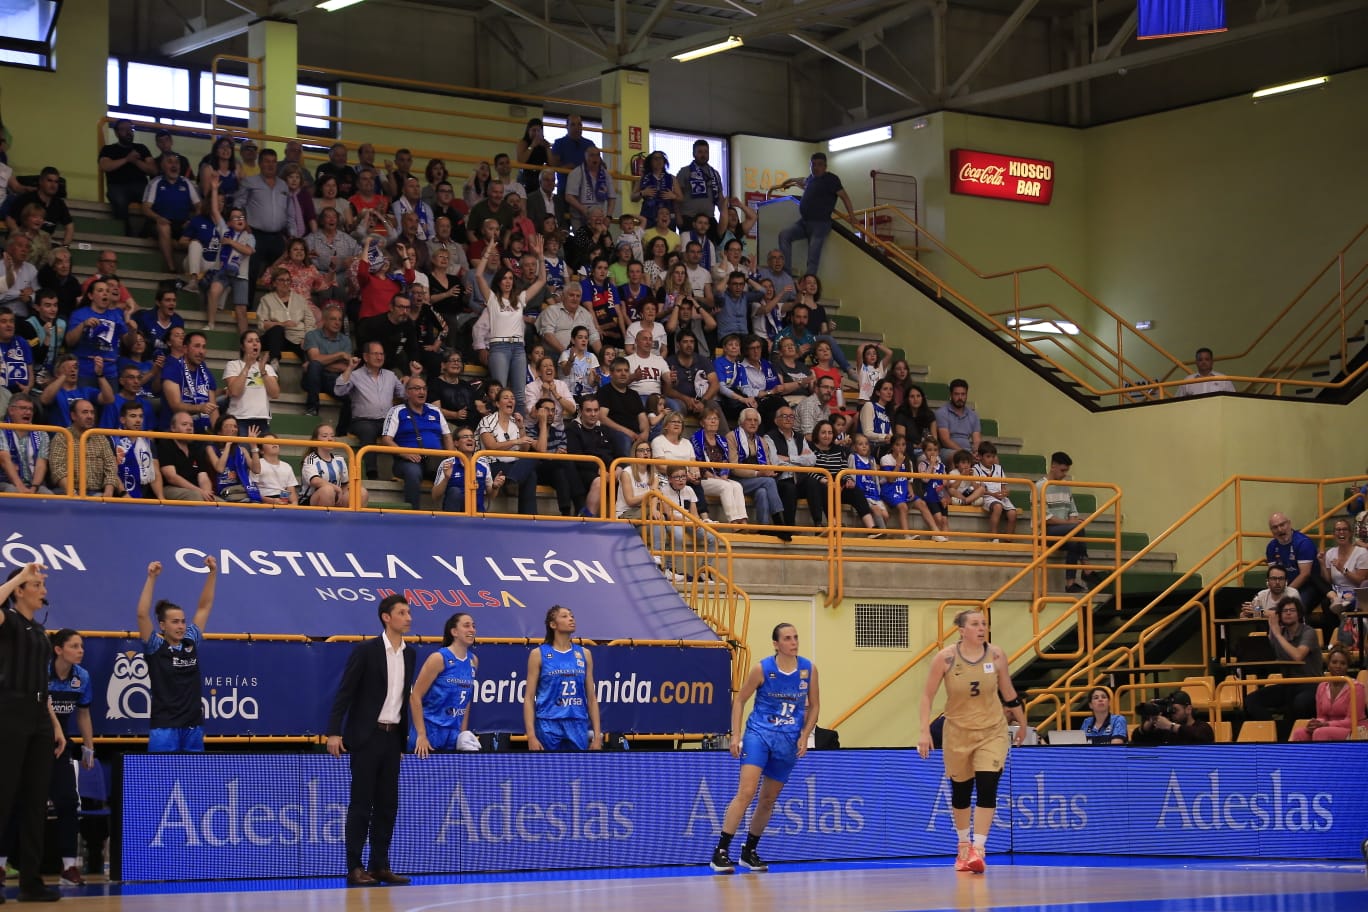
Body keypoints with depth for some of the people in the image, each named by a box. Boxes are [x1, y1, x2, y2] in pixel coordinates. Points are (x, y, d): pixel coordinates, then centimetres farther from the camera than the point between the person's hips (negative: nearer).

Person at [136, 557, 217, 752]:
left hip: (193, 727, 5)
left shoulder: (191, 642, 8)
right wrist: (151, 578, -21)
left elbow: (204, 607, 13)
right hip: (164, 728, -5)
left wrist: (212, 573, 6)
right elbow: (142, 614, -16)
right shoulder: (155, 646, -4)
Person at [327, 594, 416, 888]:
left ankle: (380, 866, 13)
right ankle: (354, 868, 1)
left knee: (387, 805, 7)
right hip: (366, 735, -6)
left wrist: (406, 734, 13)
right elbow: (344, 692, -10)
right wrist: (334, 732, -16)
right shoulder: (365, 650, -9)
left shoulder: (409, 654, 9)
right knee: (361, 804, -3)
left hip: (393, 737, 6)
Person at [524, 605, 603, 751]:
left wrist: (597, 735, 6)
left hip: (578, 728, 3)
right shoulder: (539, 654, 0)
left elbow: (592, 698, 12)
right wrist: (531, 736, -11)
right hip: (548, 727, -3)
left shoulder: (584, 654, 10)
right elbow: (529, 698, -2)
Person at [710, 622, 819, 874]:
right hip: (759, 733, -4)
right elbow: (739, 700, 1)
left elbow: (813, 706, 10)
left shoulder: (808, 669, -1)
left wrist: (804, 736, -1)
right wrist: (736, 735, -6)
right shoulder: (762, 669, -8)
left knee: (769, 800, 11)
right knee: (746, 792, -17)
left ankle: (749, 852, 26)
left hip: (789, 741, 4)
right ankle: (720, 852, -15)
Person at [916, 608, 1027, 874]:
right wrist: (925, 731, -13)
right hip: (958, 732, 0)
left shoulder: (996, 655, -7)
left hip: (992, 732, 0)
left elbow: (1008, 692, 8)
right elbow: (928, 695, -6)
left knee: (987, 789, -15)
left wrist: (1021, 723, 18)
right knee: (960, 791, 12)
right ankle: (963, 846, 33)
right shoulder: (946, 657, -13)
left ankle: (978, 850, -14)